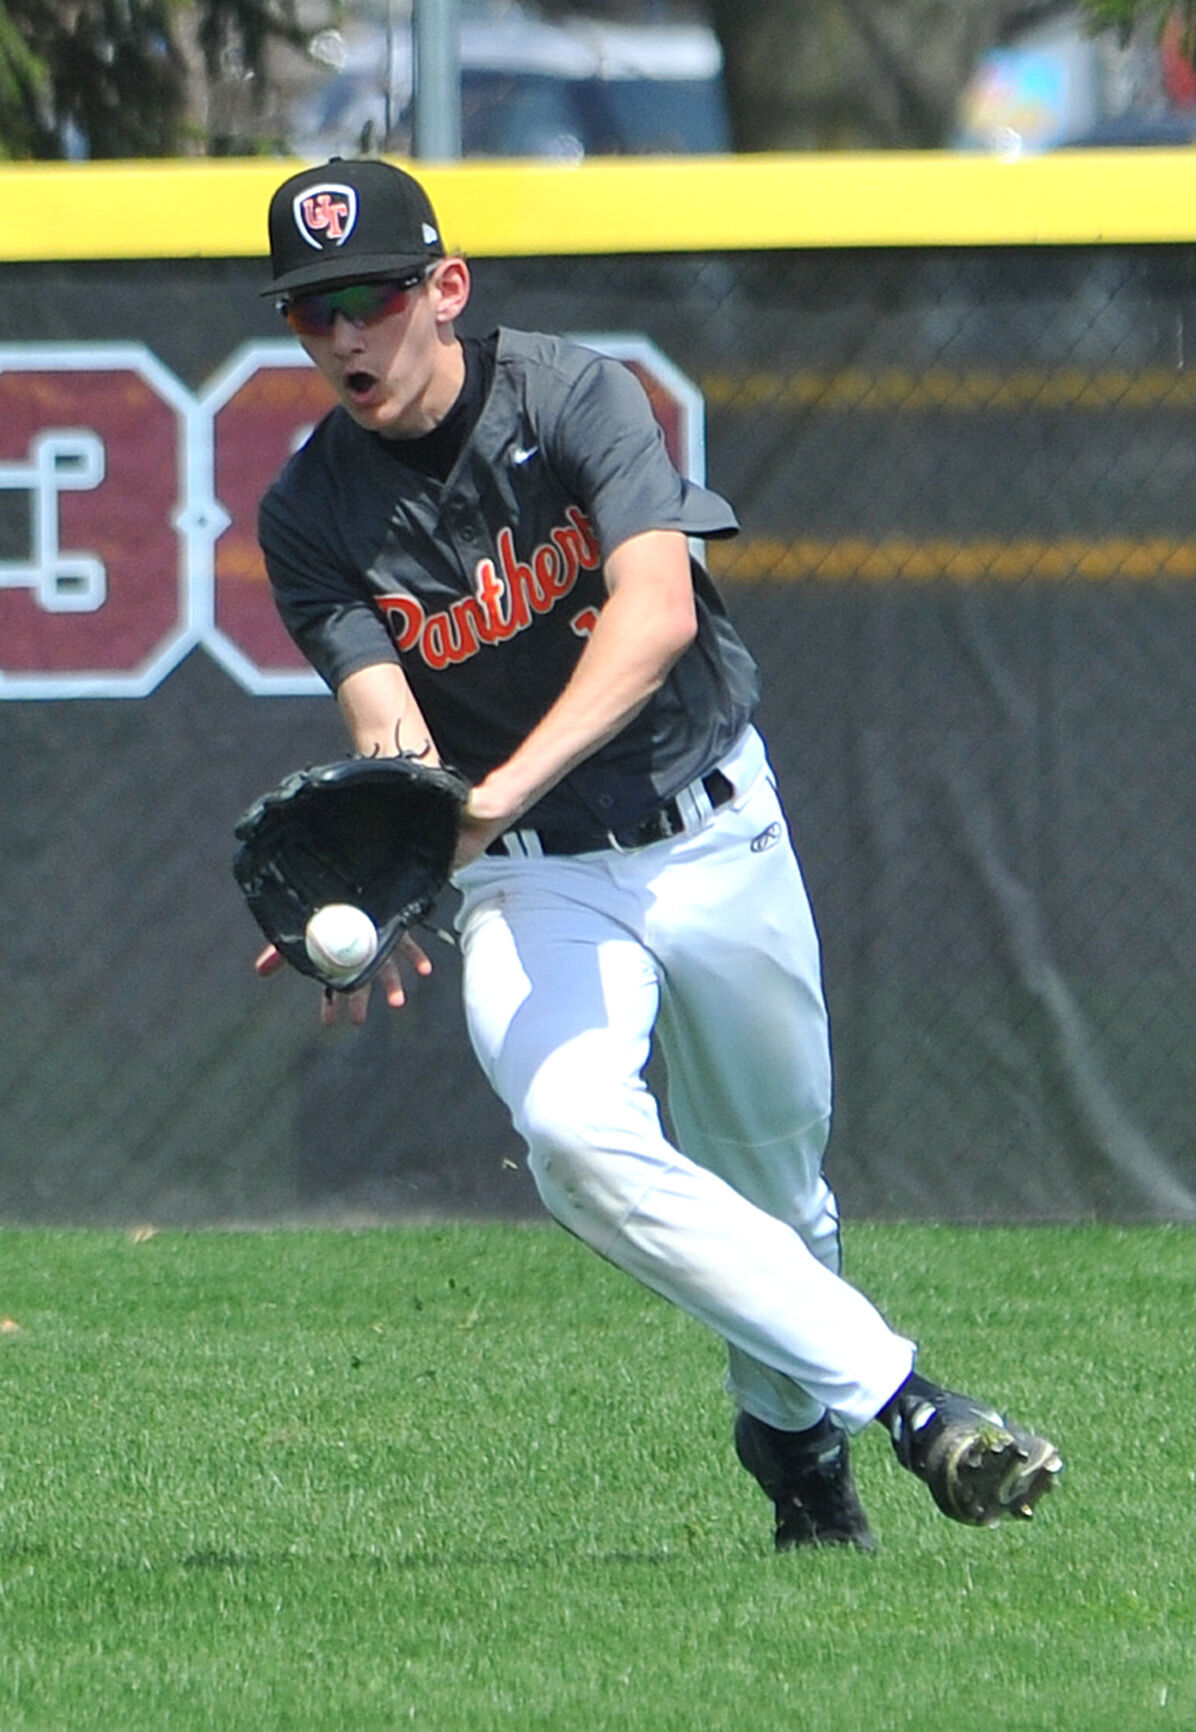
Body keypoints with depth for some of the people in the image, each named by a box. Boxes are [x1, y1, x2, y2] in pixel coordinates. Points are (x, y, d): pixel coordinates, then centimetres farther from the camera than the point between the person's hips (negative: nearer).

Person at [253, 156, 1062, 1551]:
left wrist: (502, 793, -45)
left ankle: (793, 1432, 40)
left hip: (713, 835, 0)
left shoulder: (573, 396, -14)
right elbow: (387, 730, -17)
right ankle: (900, 1402, -26)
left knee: (773, 1176, 9)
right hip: (533, 880, 0)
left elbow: (658, 611, -29)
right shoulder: (311, 514, -8)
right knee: (576, 1133, -27)